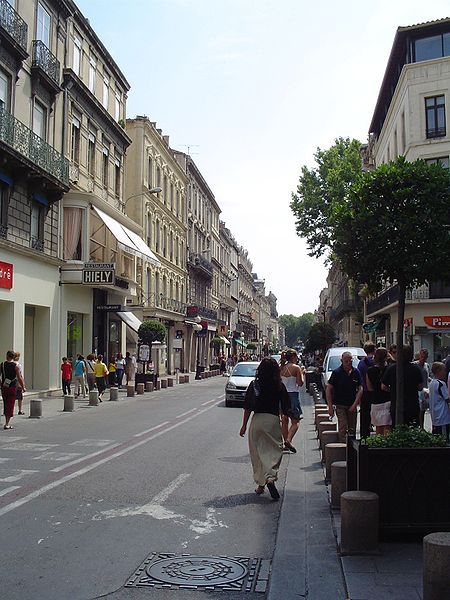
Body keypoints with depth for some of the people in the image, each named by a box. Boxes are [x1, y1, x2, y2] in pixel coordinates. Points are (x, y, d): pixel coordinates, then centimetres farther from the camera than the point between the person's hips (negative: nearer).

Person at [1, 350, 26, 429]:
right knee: (10, 405, 1)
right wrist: (23, 388, 1)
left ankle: (7, 422, 24)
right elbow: (19, 378, -9)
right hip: (12, 387, -3)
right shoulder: (15, 366, -8)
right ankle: (6, 424, -3)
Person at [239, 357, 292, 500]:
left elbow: (247, 407, 0)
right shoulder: (279, 386, -1)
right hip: (273, 420, -1)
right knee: (274, 451, 6)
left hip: (257, 420, 1)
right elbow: (286, 408, 0)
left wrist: (244, 425, 6)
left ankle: (260, 485, 19)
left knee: (258, 453, 12)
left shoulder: (254, 385, 0)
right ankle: (270, 478, -18)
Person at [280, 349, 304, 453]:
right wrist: (302, 374, 4)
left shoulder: (282, 368, 6)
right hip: (293, 394, -6)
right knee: (295, 421, 0)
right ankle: (288, 440, -19)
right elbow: (300, 383, -10)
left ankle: (286, 442, 16)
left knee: (284, 420, 13)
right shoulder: (296, 368, -10)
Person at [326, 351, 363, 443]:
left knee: (352, 429, 10)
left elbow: (360, 389, 6)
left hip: (352, 405, 4)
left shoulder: (356, 372, 3)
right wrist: (330, 407, -10)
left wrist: (355, 404, -5)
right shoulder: (336, 372, -7)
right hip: (340, 405, -4)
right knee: (343, 428, -11)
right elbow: (328, 389, -5)